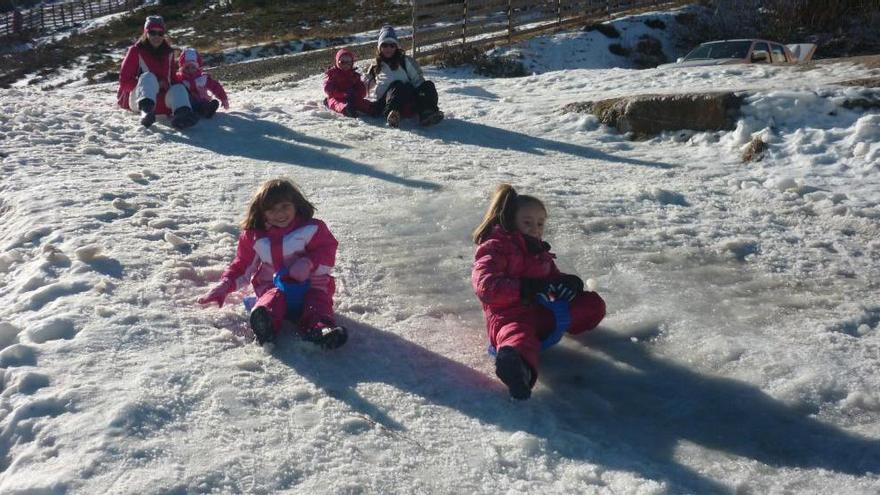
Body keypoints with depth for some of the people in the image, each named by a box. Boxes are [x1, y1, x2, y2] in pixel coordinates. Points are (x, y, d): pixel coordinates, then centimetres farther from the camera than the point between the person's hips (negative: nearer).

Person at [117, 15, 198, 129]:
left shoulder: (168, 53, 14)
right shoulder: (136, 51, 1)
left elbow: (173, 78, 20)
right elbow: (124, 81, -4)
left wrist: (166, 85, -5)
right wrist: (154, 84, -15)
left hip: (160, 99, 4)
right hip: (135, 98, -4)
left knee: (179, 88, -23)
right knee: (148, 77, -31)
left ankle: (181, 114, -60)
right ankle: (146, 110, -64)